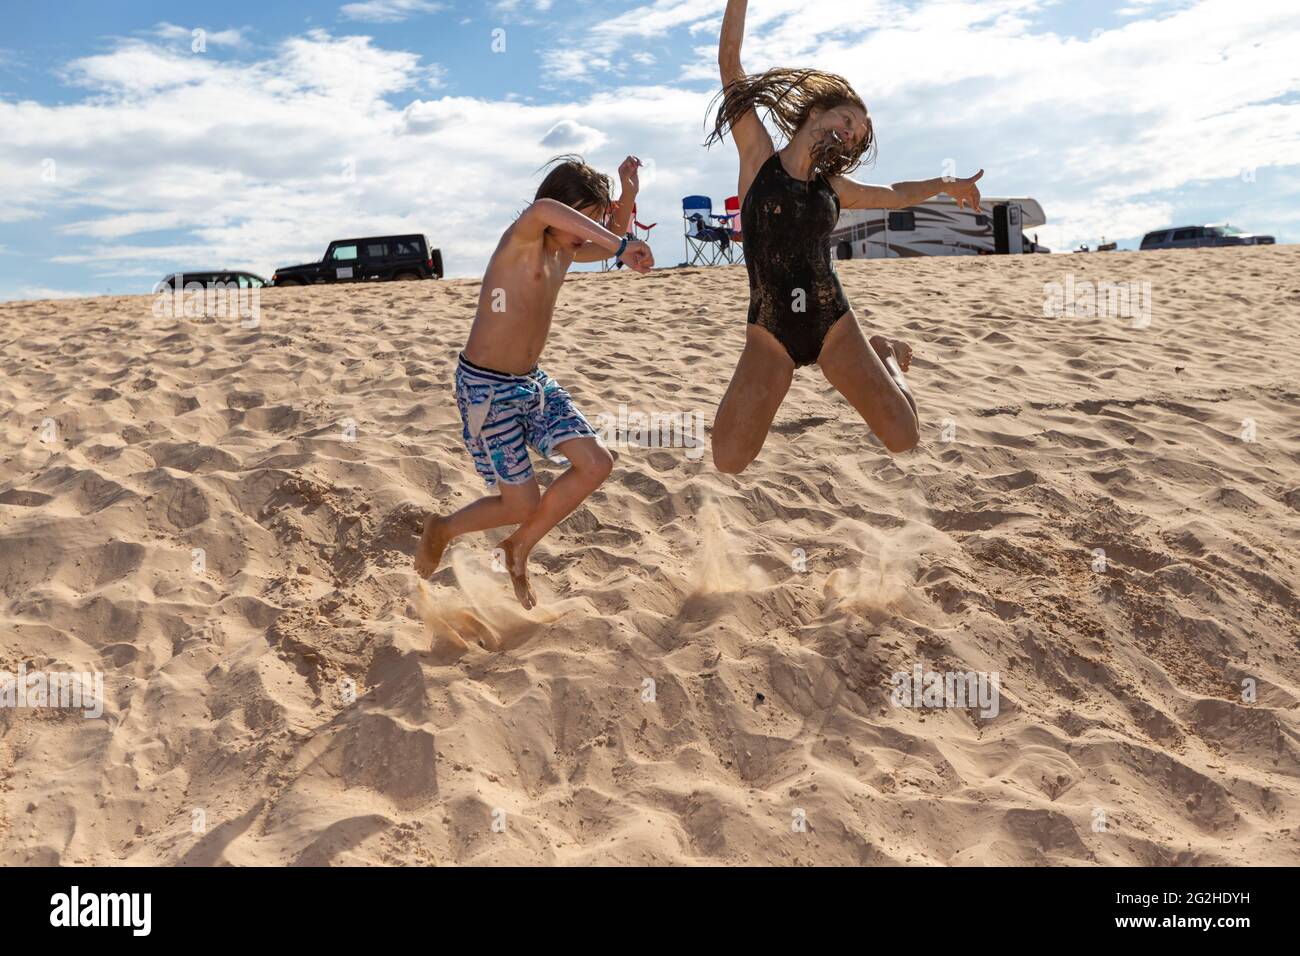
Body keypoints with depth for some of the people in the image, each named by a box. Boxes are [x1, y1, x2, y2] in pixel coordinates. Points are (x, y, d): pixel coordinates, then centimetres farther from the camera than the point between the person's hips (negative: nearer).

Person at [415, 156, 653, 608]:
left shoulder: (565, 252, 5)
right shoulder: (520, 240, -19)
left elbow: (606, 246, 25)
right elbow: (543, 210, -44)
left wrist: (628, 195, 6)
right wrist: (621, 245, -46)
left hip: (532, 383, 8)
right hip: (485, 388, -8)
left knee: (596, 464, -4)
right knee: (523, 505, -3)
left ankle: (518, 549, 15)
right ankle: (441, 529, 28)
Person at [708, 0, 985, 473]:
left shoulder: (832, 187, 12)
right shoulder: (757, 155, 1)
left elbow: (894, 194, 33)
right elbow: (729, 62, -3)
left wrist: (945, 184, 41)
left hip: (834, 326, 3)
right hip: (770, 334, -3)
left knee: (905, 439, 0)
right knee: (728, 463, -15)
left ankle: (885, 355, 31)